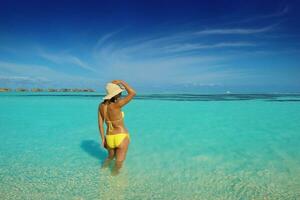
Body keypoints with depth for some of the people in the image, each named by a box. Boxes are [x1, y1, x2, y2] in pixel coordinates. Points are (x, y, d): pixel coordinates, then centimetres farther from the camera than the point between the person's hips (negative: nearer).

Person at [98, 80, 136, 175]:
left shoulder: (101, 106, -4)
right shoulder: (115, 105, -23)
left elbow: (100, 123, -1)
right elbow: (133, 93, -22)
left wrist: (103, 139, 8)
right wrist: (121, 82, -13)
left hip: (110, 138, 7)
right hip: (121, 137, -6)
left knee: (110, 157, 34)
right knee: (119, 162, 14)